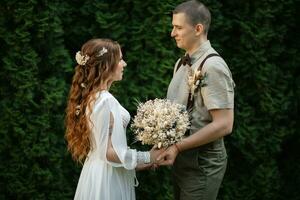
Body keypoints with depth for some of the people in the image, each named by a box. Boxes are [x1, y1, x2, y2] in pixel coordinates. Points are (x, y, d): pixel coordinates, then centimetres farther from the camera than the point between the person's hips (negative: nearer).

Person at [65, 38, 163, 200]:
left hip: (98, 171, 9)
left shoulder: (92, 96, 8)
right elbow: (109, 152, -22)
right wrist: (149, 157, -13)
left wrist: (136, 163, 16)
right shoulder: (105, 100, -20)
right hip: (108, 176, -9)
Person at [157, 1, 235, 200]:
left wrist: (177, 147, -22)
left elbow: (223, 125, -23)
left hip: (201, 162, -8)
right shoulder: (182, 63, 9)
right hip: (183, 159, 8)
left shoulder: (212, 67, -17)